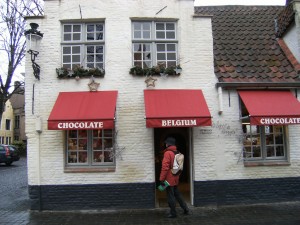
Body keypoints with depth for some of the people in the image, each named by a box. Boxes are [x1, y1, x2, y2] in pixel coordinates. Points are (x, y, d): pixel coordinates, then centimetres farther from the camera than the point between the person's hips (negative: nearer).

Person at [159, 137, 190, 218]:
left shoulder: (168, 153, -17)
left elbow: (165, 167, -22)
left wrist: (161, 179, -17)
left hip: (169, 179, -8)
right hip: (176, 178, 8)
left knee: (170, 196, 4)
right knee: (177, 194, 19)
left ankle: (173, 213, 13)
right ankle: (186, 209, 22)